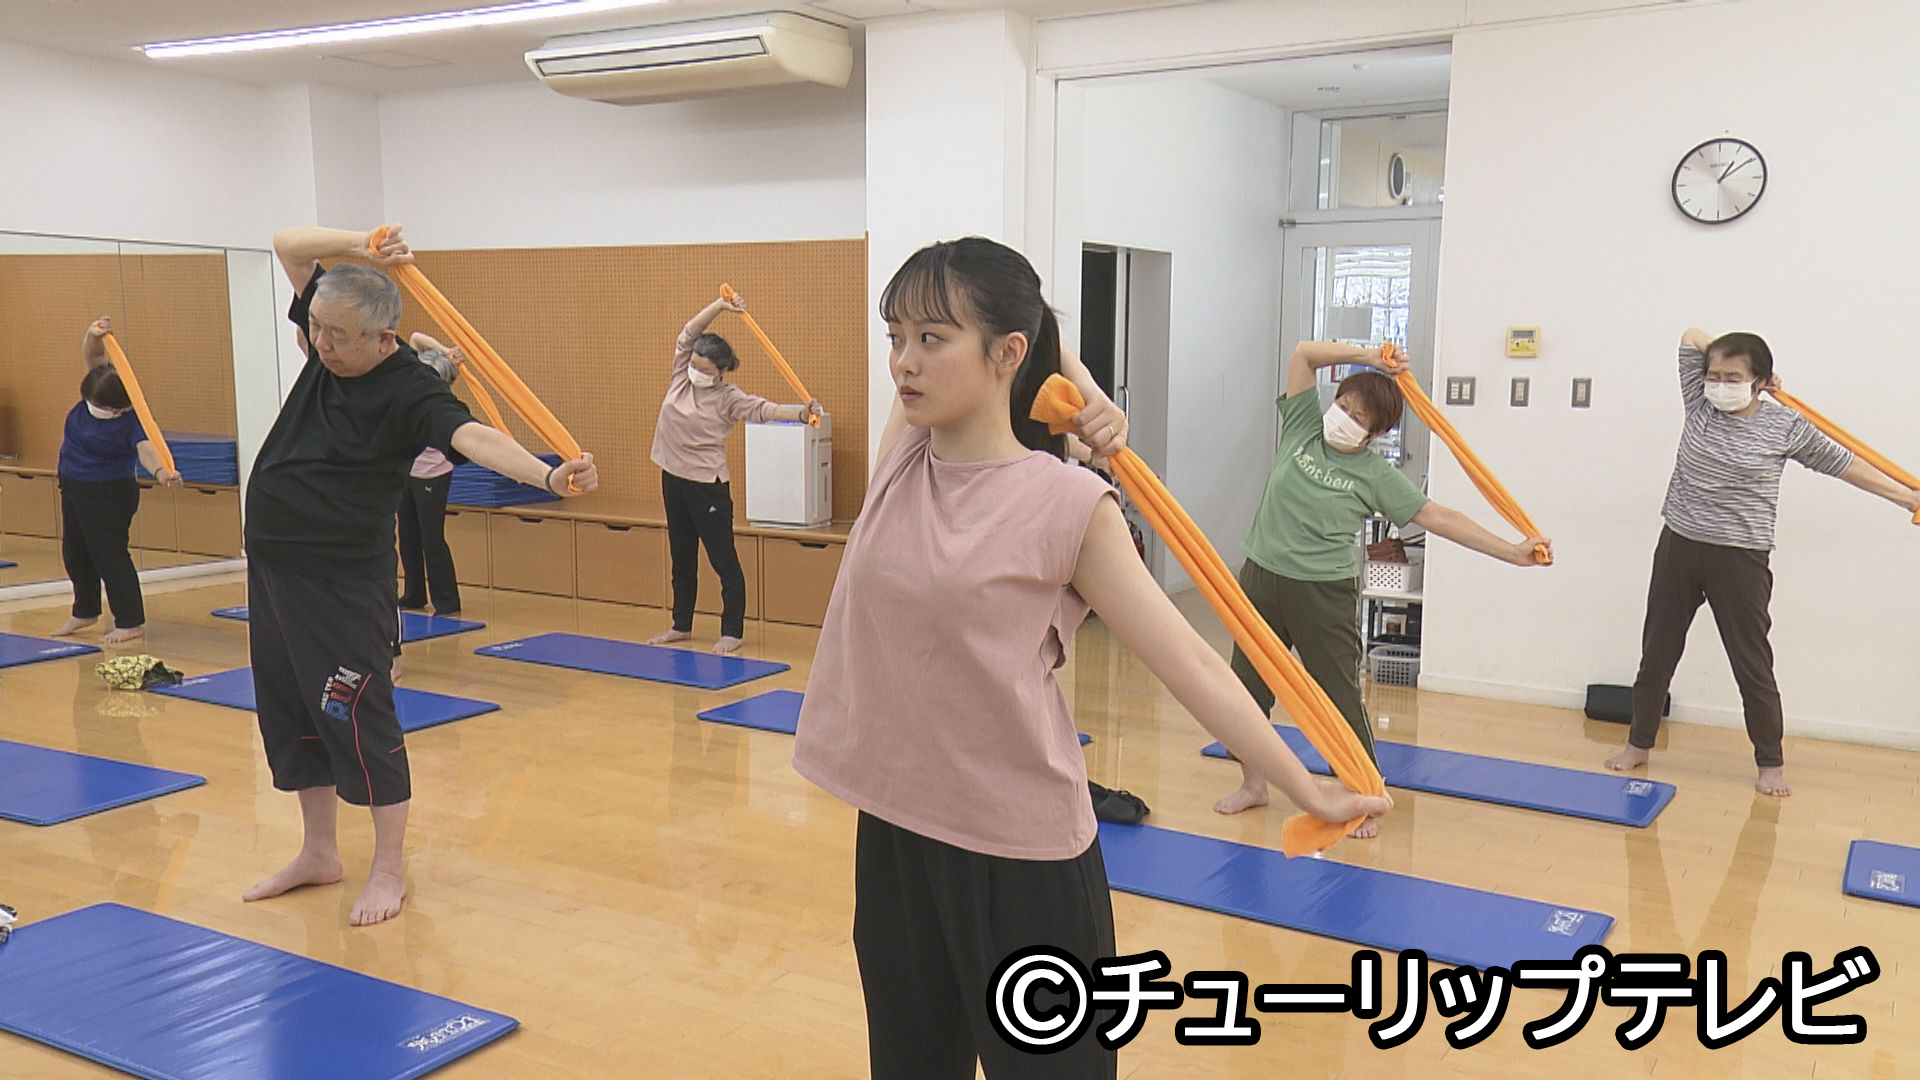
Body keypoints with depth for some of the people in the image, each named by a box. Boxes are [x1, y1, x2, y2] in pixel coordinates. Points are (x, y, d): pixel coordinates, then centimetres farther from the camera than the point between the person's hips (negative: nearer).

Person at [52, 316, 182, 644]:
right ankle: (85, 612, 38)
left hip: (108, 494, -9)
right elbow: (92, 355, -7)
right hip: (74, 488, 9)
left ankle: (131, 622, 3)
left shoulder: (130, 421, -28)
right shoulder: (96, 391, -8)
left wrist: (161, 471, -65)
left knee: (109, 555, -6)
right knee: (74, 553, 20)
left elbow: (146, 448, -44)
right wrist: (94, 334, -29)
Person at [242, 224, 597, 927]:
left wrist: (548, 476, -54)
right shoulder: (328, 346, 2)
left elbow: (474, 436, -36)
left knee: (357, 717, -3)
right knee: (290, 710, 16)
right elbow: (288, 244, 9)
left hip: (344, 579, -8)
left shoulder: (410, 391, -19)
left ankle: (389, 870, 12)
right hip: (272, 561, 8)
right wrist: (362, 247, -8)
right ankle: (318, 853, 33)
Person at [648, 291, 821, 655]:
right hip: (674, 478, 7)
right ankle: (681, 625, 28)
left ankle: (733, 632, 6)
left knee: (723, 559, -1)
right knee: (681, 557, 17)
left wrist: (800, 413, -40)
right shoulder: (681, 377, 3)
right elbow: (688, 335, -4)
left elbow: (762, 409, -23)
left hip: (708, 485, -7)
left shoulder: (728, 397, -11)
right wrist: (720, 306, -14)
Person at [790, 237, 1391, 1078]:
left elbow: (1188, 664, -9)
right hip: (893, 828, 6)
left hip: (1021, 854, -5)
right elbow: (976, 315, 13)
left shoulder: (1065, 506, -15)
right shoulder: (900, 457, -1)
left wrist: (1307, 790, -7)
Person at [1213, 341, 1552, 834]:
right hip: (1261, 577, 4)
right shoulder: (1303, 428, 3)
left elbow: (1439, 518, -6)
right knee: (1246, 685, 11)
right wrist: (1369, 358, -7)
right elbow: (1304, 352, -3)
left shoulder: (1375, 475, -5)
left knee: (1340, 697, 0)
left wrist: (1513, 552, -11)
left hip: (1324, 593, -4)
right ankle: (1253, 784, 30)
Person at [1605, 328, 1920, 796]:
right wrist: (1728, 361, 5)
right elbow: (1693, 336, 2)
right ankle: (1639, 743, 26)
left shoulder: (1785, 426, -6)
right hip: (1677, 547, 3)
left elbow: (1844, 463, 5)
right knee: (1657, 652, 12)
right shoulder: (1700, 405, 0)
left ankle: (1770, 763, 21)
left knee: (1752, 662, 6)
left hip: (1740, 560, -3)